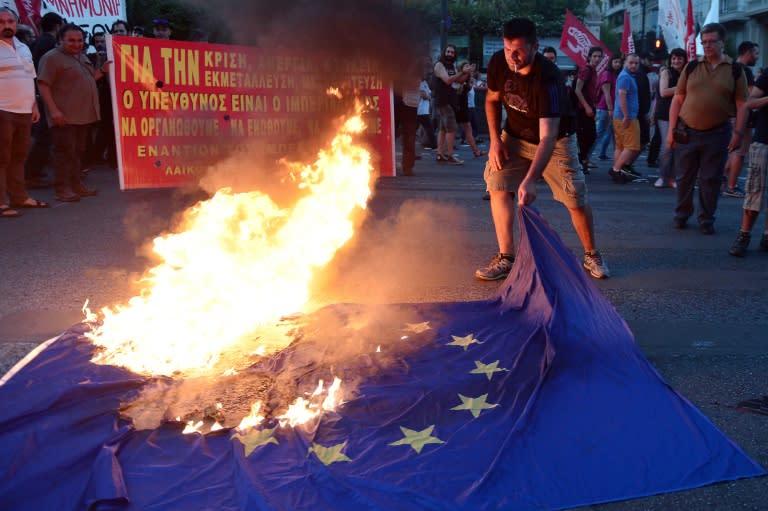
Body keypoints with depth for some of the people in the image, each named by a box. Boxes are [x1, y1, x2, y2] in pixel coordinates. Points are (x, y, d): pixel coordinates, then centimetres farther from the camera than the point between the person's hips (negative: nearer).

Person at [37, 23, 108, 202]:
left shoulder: (82, 57, 17)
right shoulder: (52, 58, -8)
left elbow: (89, 78, 28)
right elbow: (43, 85, -15)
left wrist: (103, 70, 9)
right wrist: (53, 110, -23)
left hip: (83, 114, 8)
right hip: (64, 116, -8)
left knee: (78, 151, 12)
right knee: (65, 151, -8)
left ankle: (75, 185, 20)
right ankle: (62, 189, -4)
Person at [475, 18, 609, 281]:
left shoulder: (548, 78, -35)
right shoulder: (498, 63, -18)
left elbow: (548, 136, -42)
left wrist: (530, 181, -52)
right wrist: (495, 140, -9)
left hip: (555, 141, -4)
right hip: (514, 136, 5)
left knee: (575, 199, -5)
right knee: (498, 186, -11)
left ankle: (592, 256, 19)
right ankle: (506, 257, -2)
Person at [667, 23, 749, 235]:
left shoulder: (735, 71, 2)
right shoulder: (691, 68, 6)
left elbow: (741, 105, 1)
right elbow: (678, 99, 6)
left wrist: (738, 133, -7)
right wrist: (671, 129, -1)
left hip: (717, 134, -1)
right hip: (687, 131, 1)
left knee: (710, 180, 5)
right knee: (684, 177, 8)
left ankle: (706, 219, 17)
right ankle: (682, 214, 24)